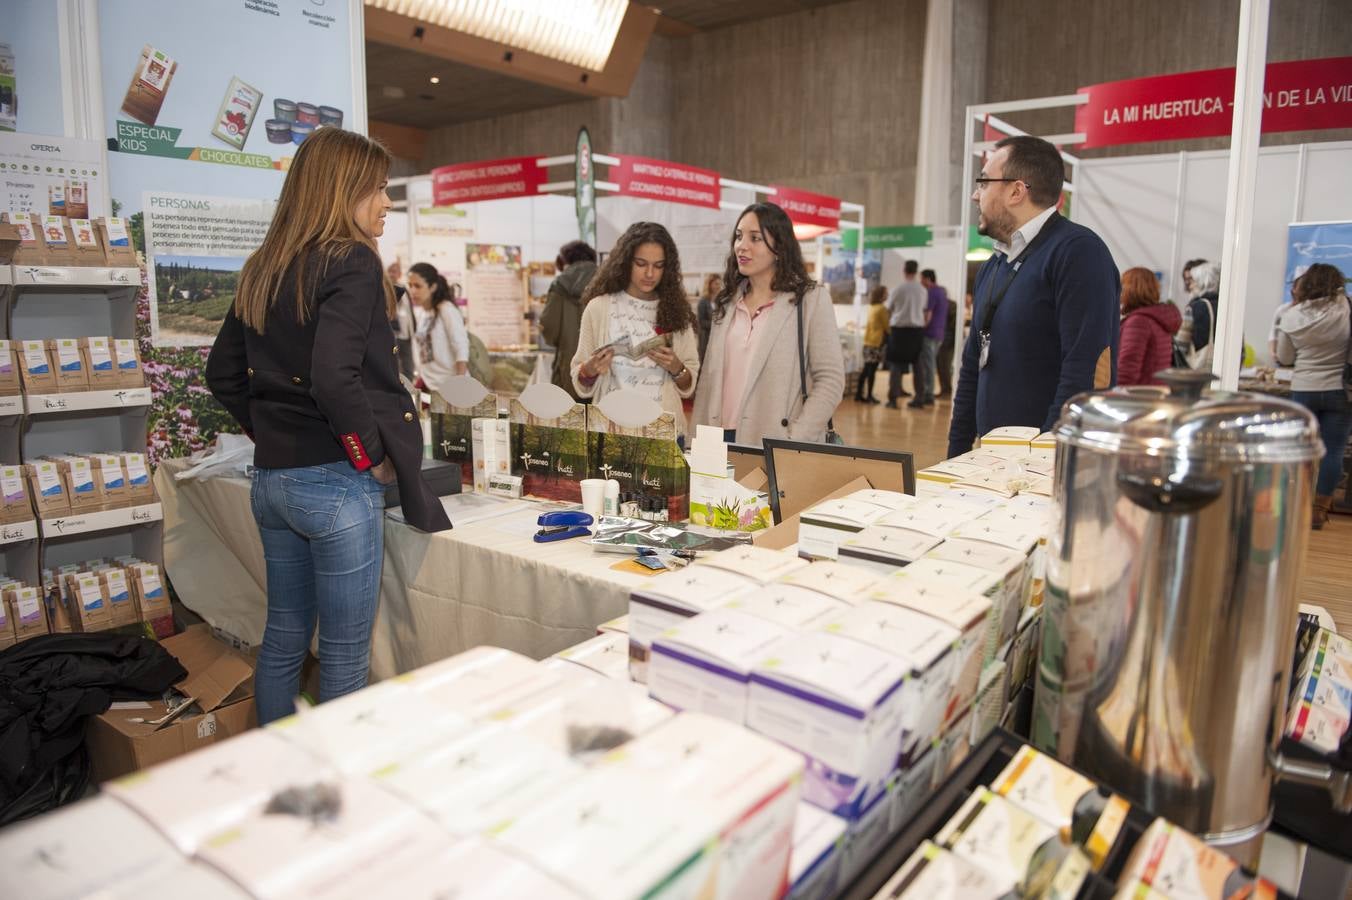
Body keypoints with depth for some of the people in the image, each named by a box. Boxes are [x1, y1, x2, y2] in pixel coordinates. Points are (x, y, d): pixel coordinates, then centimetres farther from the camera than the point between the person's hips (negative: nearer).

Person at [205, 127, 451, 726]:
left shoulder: (263, 269, 11)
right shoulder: (351, 261, -13)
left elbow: (223, 374, 17)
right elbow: (334, 377, -25)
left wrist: (270, 433, 16)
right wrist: (374, 455, -13)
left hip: (270, 478, 8)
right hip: (336, 483, -8)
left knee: (283, 638, 19)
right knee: (344, 659, 4)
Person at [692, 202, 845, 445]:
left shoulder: (811, 298, -2)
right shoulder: (727, 302, 12)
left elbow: (830, 379, -8)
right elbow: (710, 377, 13)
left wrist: (794, 444, -17)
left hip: (776, 448, -4)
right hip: (721, 442, 5)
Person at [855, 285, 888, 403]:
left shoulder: (871, 307, 13)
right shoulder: (882, 308, -10)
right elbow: (887, 326, -6)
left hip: (868, 341, 7)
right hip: (877, 341, -7)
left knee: (866, 369, 10)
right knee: (872, 370, -4)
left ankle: (859, 394, 11)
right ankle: (869, 396, -1)